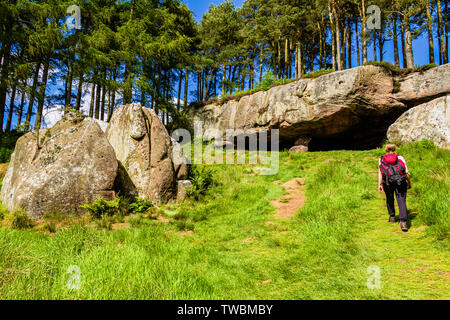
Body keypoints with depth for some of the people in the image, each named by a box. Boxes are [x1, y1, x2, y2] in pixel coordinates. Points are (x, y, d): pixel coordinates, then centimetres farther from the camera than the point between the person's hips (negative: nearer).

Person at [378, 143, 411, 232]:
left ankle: (392, 217, 34)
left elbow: (380, 172, 3)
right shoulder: (400, 158, 16)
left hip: (388, 182, 1)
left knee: (390, 199, 25)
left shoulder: (382, 159, 16)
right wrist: (409, 182, 18)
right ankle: (403, 222, -18)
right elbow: (407, 172, 7)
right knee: (402, 201, -4)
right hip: (401, 181, -1)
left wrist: (379, 184, -1)